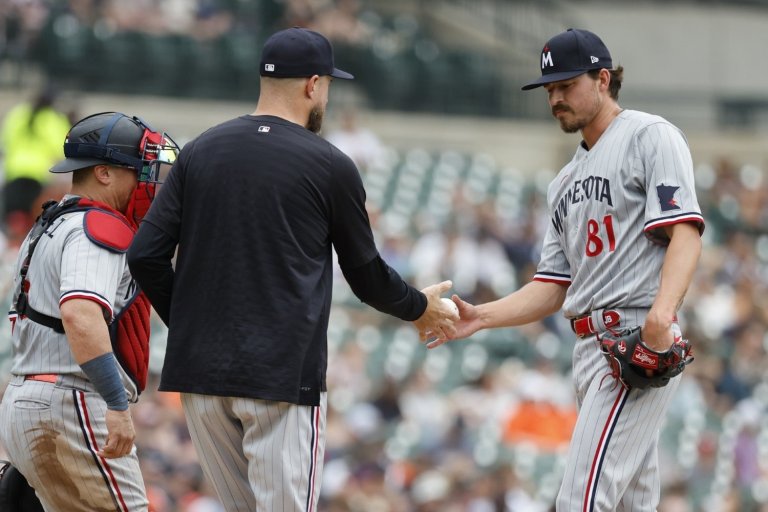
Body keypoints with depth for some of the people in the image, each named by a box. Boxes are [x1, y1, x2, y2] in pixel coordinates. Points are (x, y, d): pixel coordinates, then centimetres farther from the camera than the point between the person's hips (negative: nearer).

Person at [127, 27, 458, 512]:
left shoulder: (200, 152, 9)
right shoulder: (330, 166, -2)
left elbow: (146, 255, 4)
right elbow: (366, 274, 8)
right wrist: (420, 307, 27)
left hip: (199, 371, 5)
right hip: (283, 375, -5)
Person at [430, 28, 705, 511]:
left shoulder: (650, 136, -1)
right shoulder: (567, 181, 24)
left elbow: (686, 232, -14)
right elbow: (554, 287, 21)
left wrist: (661, 311, -30)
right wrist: (481, 317, 5)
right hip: (592, 346, 9)